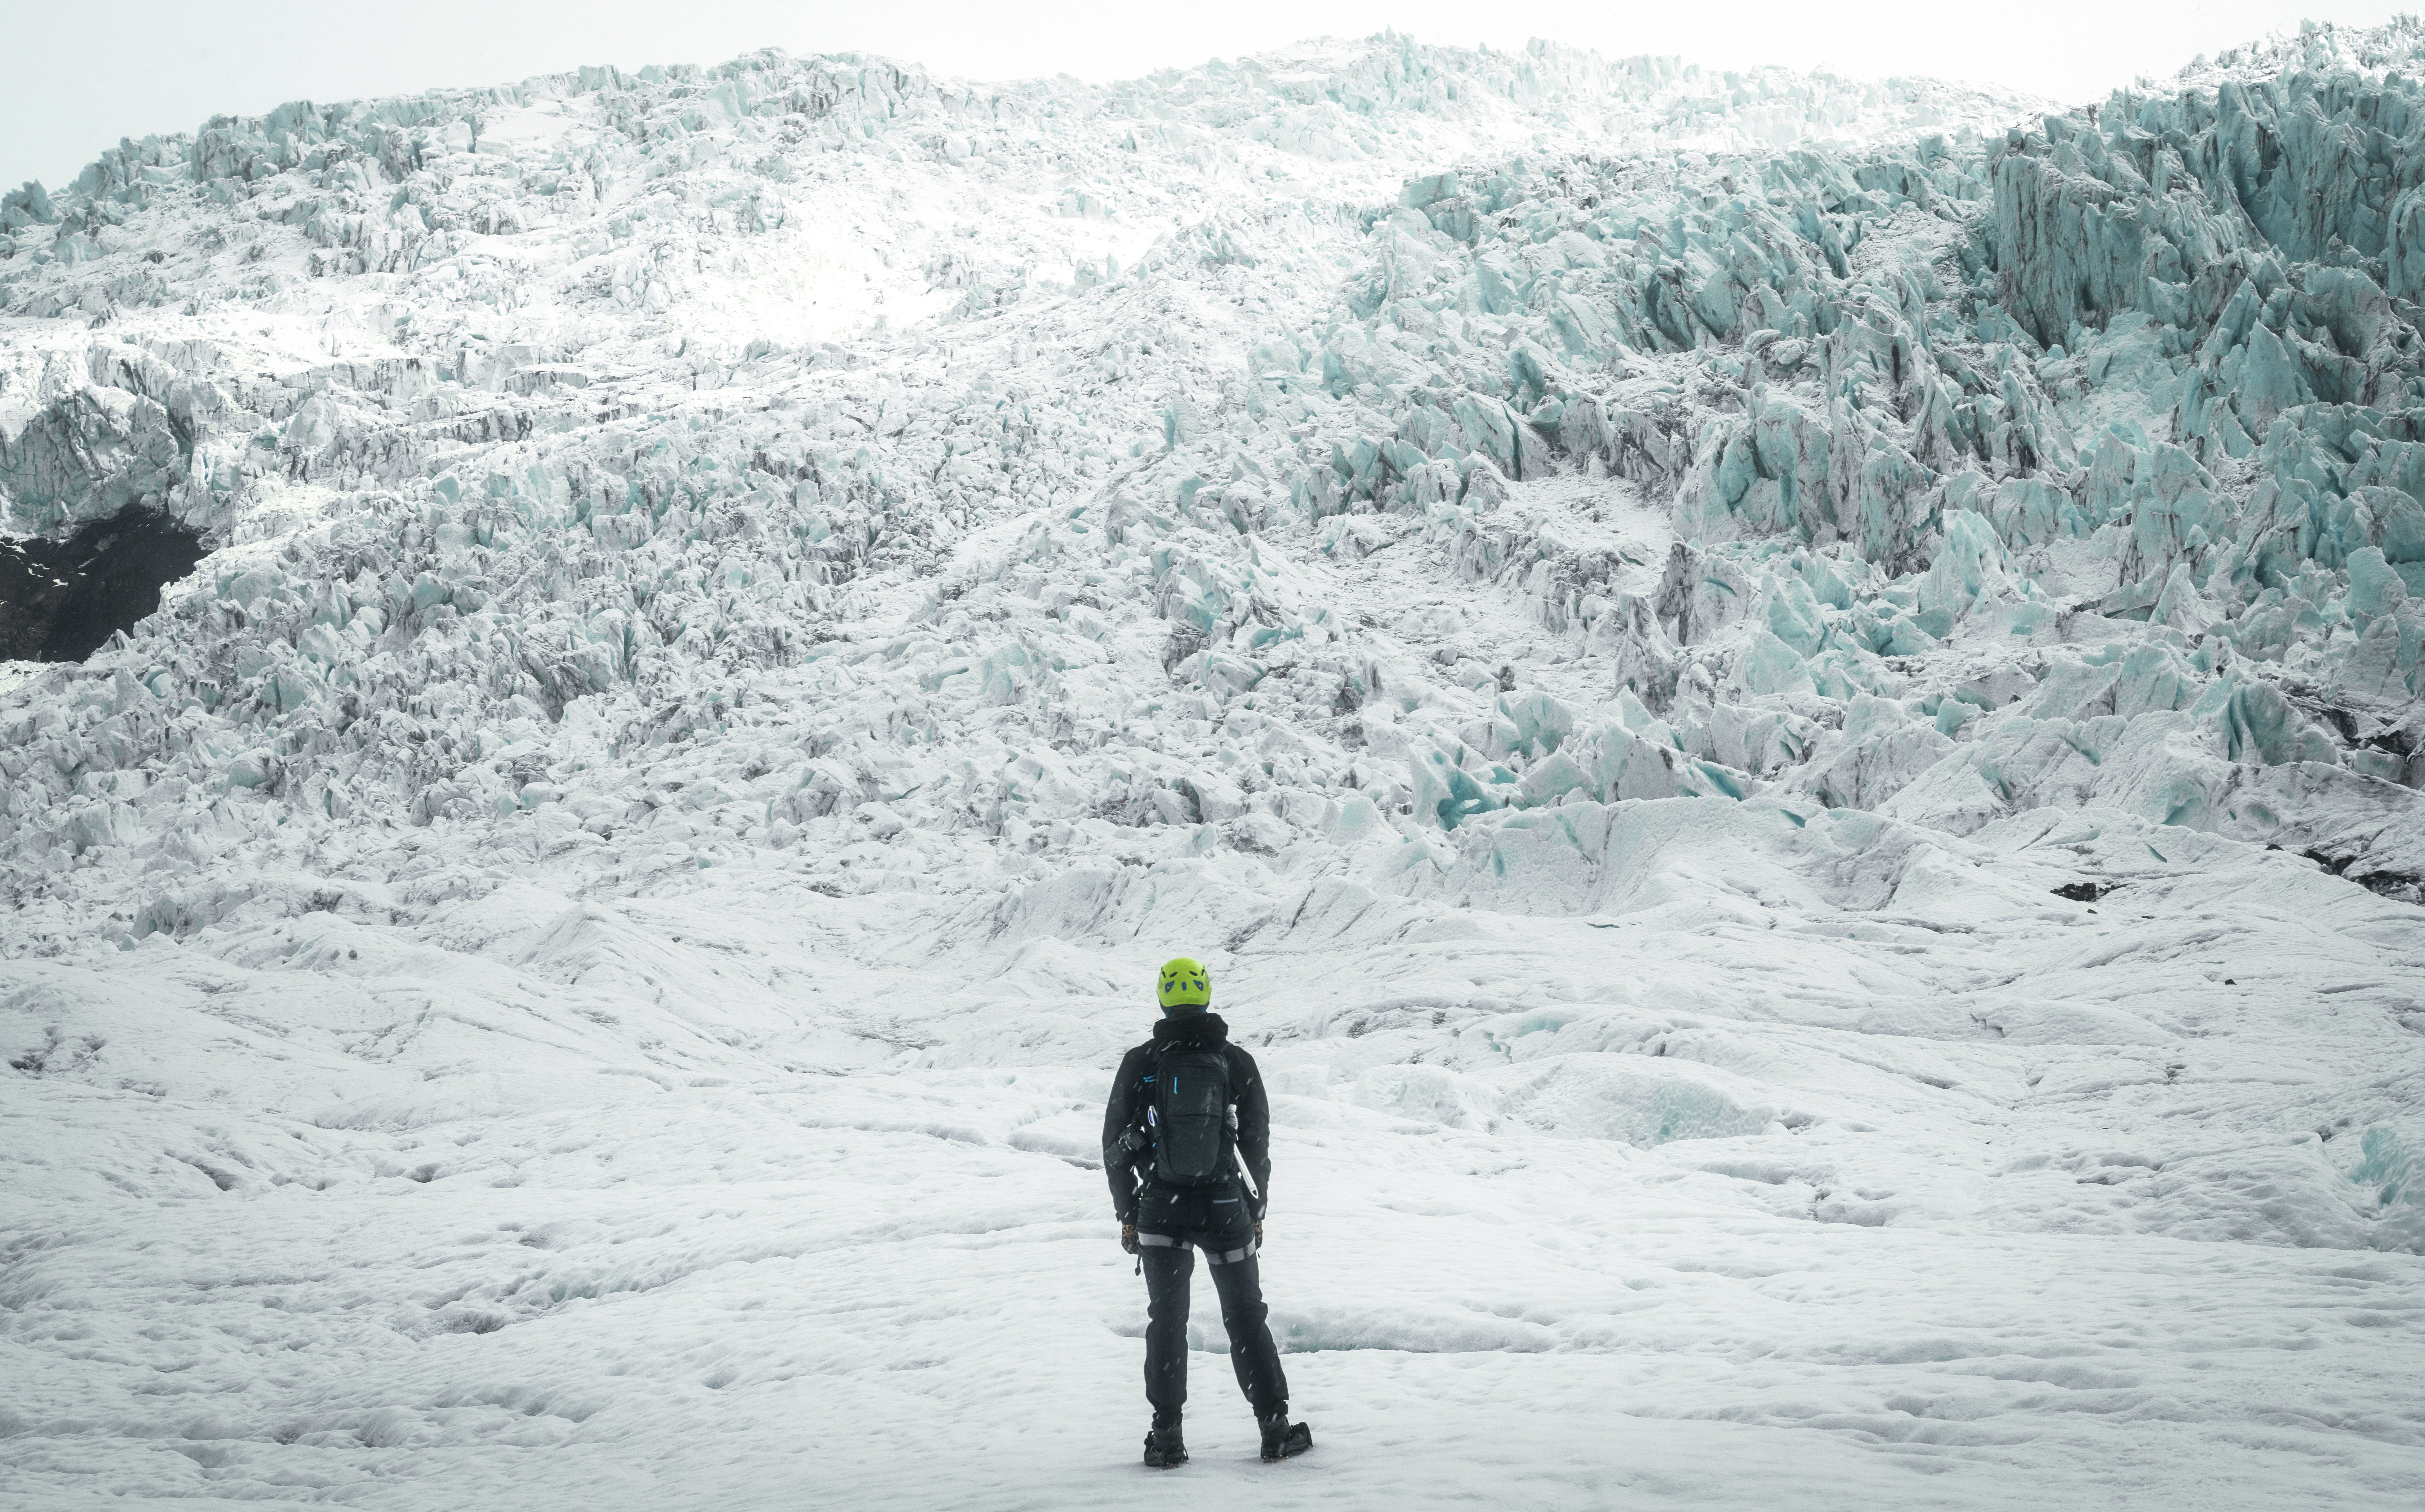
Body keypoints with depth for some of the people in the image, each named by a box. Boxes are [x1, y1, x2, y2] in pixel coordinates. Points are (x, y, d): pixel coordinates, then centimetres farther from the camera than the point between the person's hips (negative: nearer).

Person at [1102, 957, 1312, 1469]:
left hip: (1160, 1211, 0)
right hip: (1225, 1208, 0)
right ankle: (1275, 1429, 11)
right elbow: (1257, 1143, 3)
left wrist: (1127, 1214, 9)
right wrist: (1258, 1210, 14)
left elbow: (1115, 1144, 1)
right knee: (1246, 1316, 11)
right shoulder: (1237, 1063, -2)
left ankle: (1167, 1437, 7)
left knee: (1166, 1320, 9)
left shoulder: (1140, 1063, -3)